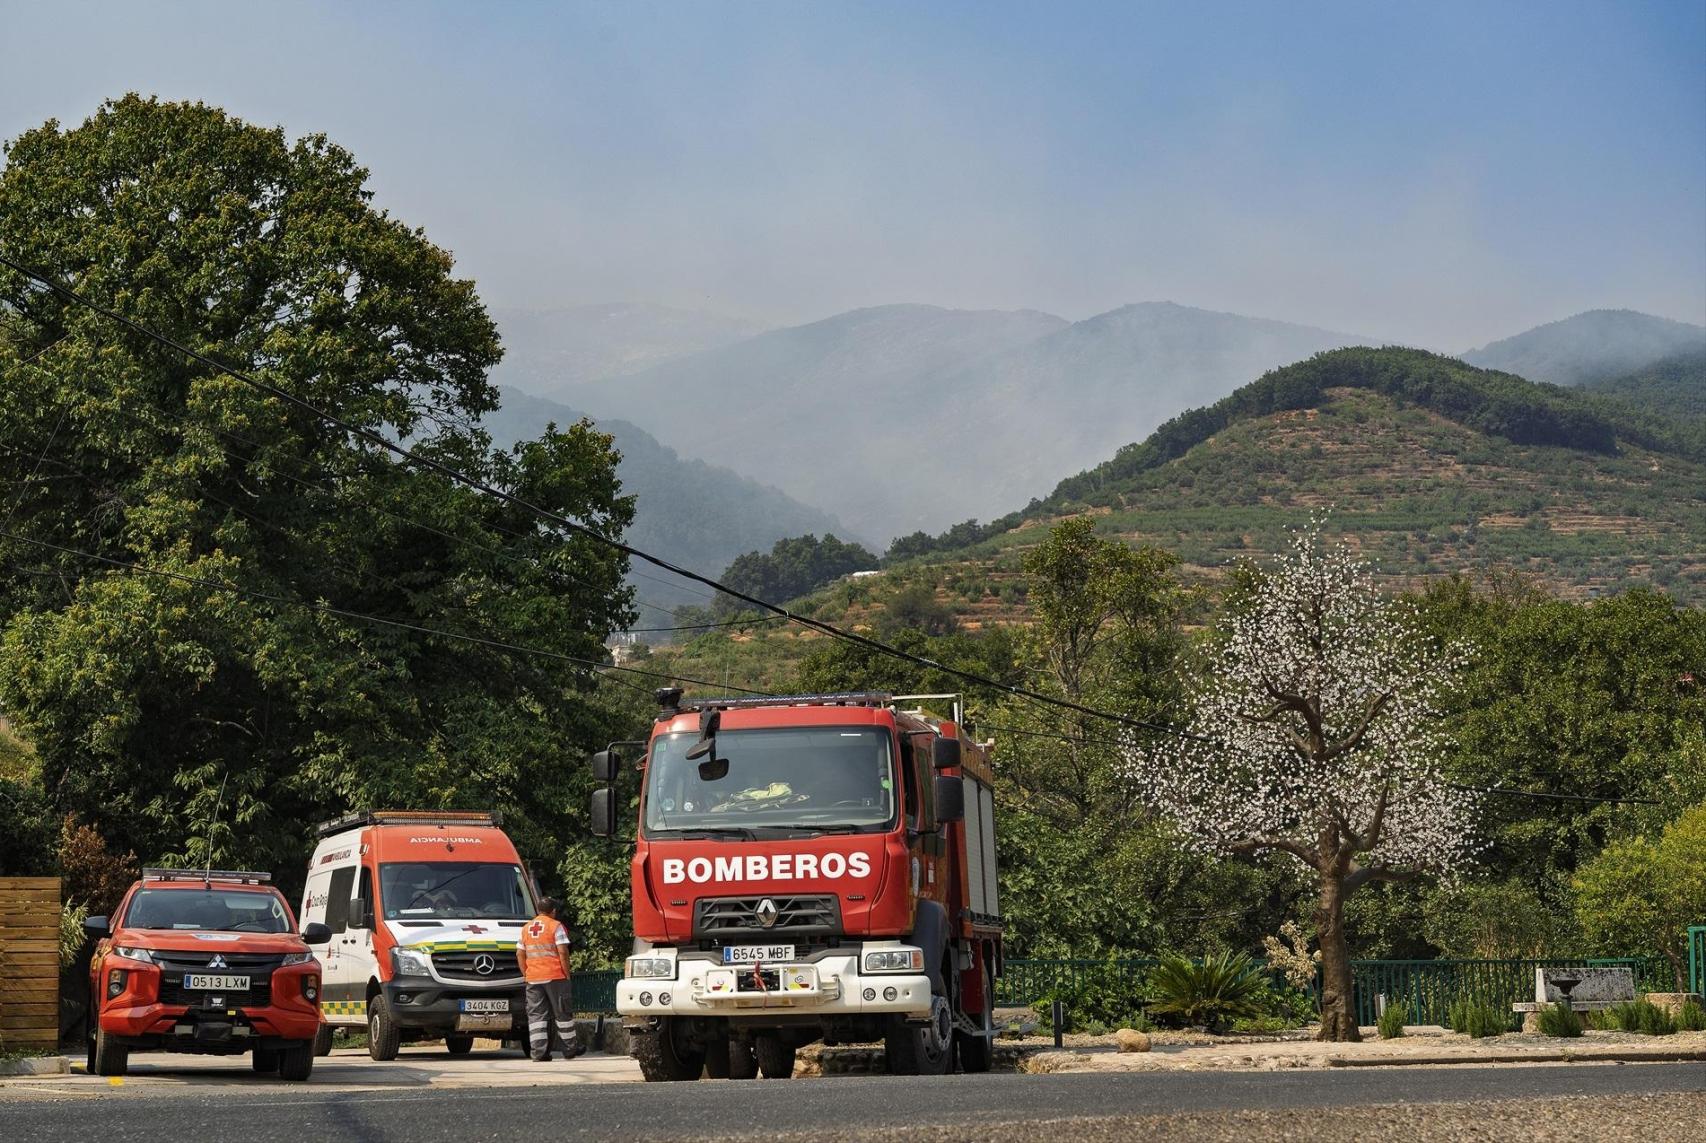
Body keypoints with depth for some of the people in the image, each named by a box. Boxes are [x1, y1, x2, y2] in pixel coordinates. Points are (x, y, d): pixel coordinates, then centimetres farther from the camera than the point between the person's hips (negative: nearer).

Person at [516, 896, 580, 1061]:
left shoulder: (526, 928, 12)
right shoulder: (556, 926, -4)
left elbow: (520, 954, 11)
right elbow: (562, 952, -11)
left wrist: (525, 974, 15)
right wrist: (567, 974, -5)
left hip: (533, 978, 4)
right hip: (555, 976, -4)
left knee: (536, 1015, 3)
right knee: (563, 1013, 6)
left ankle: (538, 1051, -6)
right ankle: (570, 1049, 12)